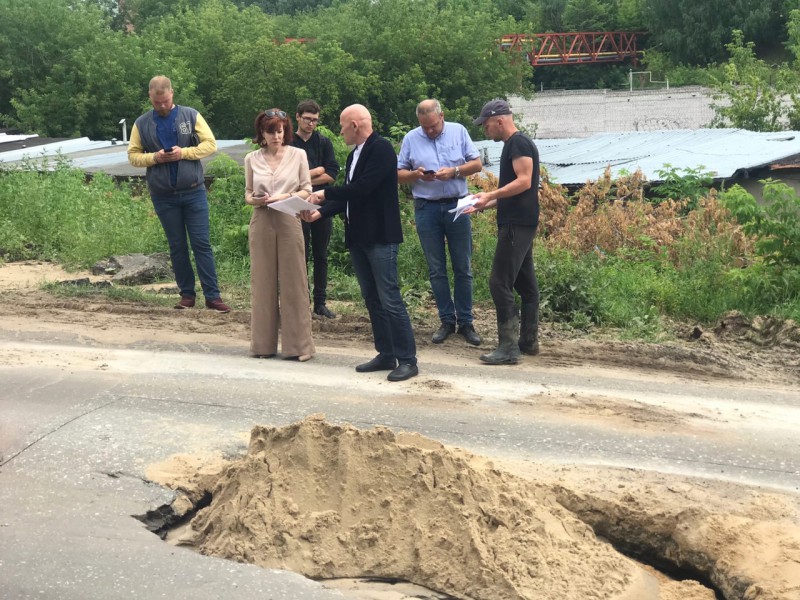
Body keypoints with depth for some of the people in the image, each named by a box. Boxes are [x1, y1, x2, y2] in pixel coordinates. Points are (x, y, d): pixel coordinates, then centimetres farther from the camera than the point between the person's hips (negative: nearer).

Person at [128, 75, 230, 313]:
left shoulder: (191, 116, 1)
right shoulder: (142, 124, 5)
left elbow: (210, 144, -2)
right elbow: (133, 155, 6)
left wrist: (183, 152, -15)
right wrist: (154, 157, -13)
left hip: (193, 191, -2)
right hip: (164, 196, 2)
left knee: (202, 244, -3)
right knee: (177, 246, 8)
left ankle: (212, 295, -2)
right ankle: (187, 294, 16)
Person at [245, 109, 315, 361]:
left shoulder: (298, 155, 3)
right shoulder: (252, 159, 7)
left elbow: (306, 190, 4)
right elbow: (248, 194, 11)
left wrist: (286, 196, -14)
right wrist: (257, 200, -11)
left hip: (289, 221, -2)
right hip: (261, 223, 2)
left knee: (293, 282, 0)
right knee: (263, 282, 5)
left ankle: (297, 345, 6)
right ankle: (264, 344, 13)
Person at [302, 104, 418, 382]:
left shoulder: (381, 149, -12)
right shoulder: (354, 155, 16)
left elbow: (363, 187, -21)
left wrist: (325, 193, -11)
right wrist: (320, 212, 3)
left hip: (380, 237, -9)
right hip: (357, 236, 9)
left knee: (390, 299, -8)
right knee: (371, 299, 12)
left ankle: (407, 359, -3)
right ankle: (386, 354, 20)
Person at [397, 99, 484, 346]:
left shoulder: (458, 131, 2)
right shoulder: (411, 138, 3)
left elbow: (477, 164, 1)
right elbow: (399, 173, 5)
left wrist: (454, 172, -15)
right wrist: (415, 174, -16)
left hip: (457, 205, -1)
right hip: (426, 209, 1)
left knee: (463, 268, 3)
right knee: (436, 269, 6)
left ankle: (465, 322, 11)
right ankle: (447, 321, 16)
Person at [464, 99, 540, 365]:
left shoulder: (519, 143, -11)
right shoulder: (513, 144, 19)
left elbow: (524, 182, -22)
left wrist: (491, 195, -17)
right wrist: (484, 205, 19)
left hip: (517, 224, -11)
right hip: (520, 223, 11)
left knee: (500, 283, -11)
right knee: (525, 283, 12)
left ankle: (508, 348, -10)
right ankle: (529, 341, 19)